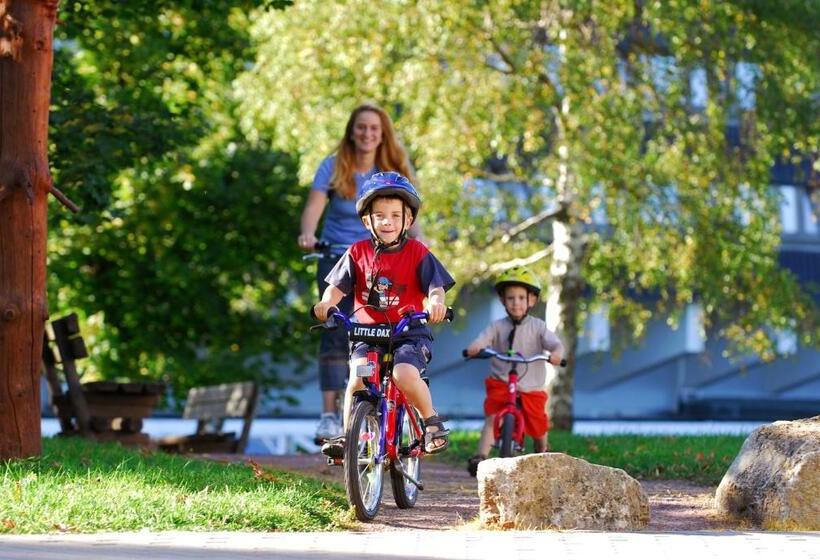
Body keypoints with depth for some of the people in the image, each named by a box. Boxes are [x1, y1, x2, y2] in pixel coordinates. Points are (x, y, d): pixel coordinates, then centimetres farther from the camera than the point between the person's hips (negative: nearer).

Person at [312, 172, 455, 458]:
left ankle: (432, 422, -4)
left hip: (409, 333, -2)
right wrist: (326, 303, -24)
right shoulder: (358, 252, 6)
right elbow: (337, 285, -1)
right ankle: (347, 435, -8)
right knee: (358, 376, -24)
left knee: (404, 375, -29)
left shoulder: (417, 253, 2)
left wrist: (436, 303, -31)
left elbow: (436, 286, -7)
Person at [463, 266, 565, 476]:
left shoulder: (537, 327, 0)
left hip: (531, 387, 0)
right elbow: (481, 341, -14)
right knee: (491, 417, -22)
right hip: (501, 384, 0)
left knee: (537, 426, 7)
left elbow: (556, 344, -13)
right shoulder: (497, 327, 1)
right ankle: (480, 456, -29)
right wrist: (473, 348, -38)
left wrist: (556, 353, -38)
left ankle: (542, 452, 39)